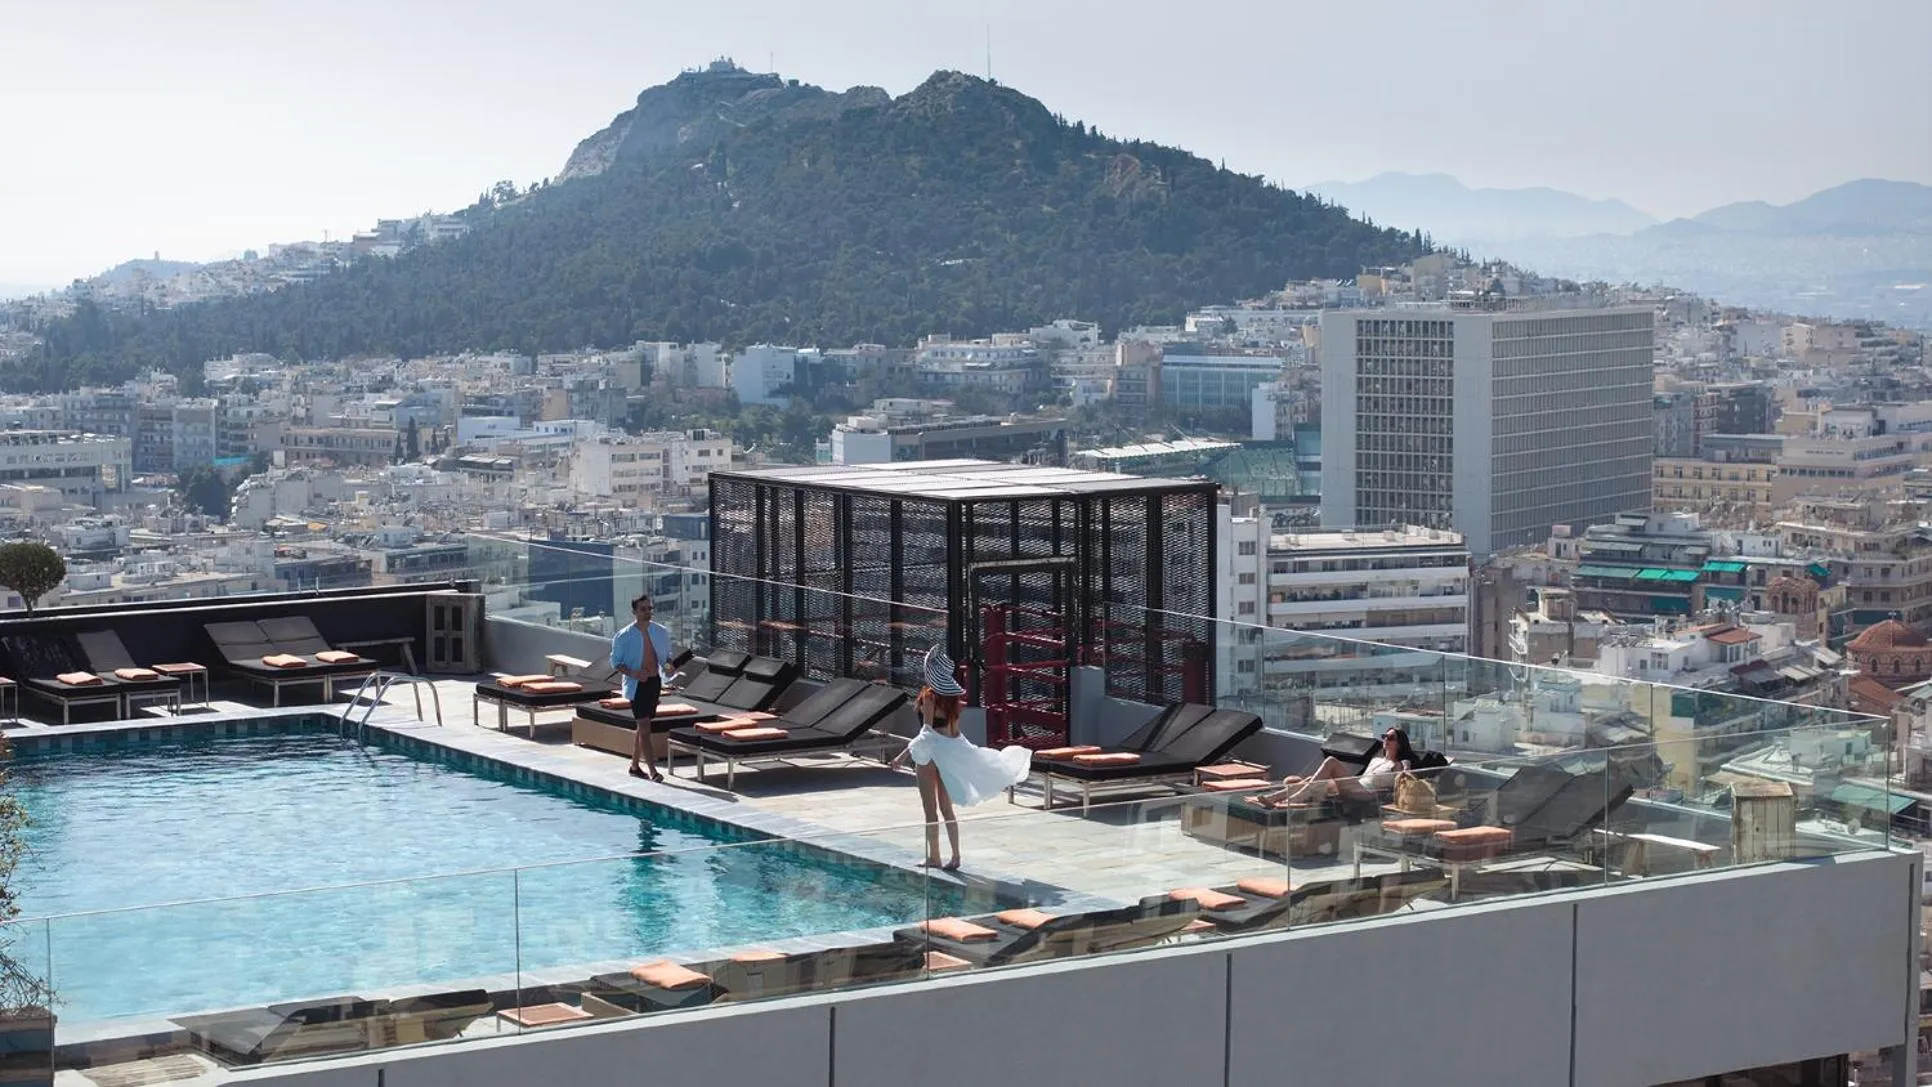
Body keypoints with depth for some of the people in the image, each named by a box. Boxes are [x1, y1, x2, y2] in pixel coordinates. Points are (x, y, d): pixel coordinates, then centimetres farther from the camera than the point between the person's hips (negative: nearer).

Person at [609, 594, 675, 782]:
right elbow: (615, 662, -5)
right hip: (636, 684, -5)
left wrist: (668, 665, -7)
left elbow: (667, 654, 16)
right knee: (645, 727, -12)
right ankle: (653, 771, -16)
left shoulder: (661, 632, 3)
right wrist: (632, 673, -22)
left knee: (642, 726, 15)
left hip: (655, 682, 5)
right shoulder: (624, 636, -10)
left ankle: (634, 766, 27)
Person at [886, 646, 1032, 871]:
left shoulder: (929, 697, -17)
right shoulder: (953, 695, 3)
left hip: (932, 752, -7)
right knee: (946, 808, 14)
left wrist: (903, 756, -18)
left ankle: (933, 858, 6)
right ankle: (955, 856, 15)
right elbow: (954, 728, 11)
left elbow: (927, 732, -19)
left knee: (930, 809, 3)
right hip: (951, 751, 7)